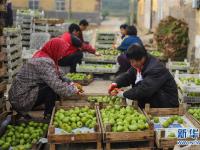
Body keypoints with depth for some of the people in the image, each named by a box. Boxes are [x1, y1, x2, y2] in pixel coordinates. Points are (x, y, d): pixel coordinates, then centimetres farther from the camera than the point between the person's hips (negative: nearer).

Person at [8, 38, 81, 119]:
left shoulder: (41, 56, 7)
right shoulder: (44, 62, -23)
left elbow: (58, 76, 13)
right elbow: (58, 86, -27)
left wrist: (70, 83, 0)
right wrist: (74, 89, -12)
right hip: (21, 100, -10)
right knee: (53, 89, -21)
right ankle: (48, 117, -2)